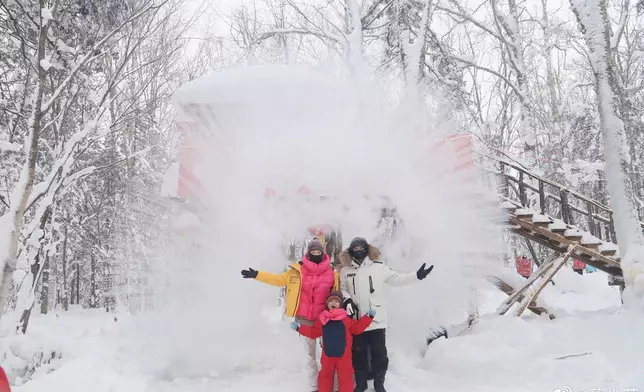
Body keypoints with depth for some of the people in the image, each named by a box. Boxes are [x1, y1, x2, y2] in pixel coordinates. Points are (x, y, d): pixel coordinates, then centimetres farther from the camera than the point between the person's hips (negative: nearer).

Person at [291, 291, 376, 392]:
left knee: (345, 376, 5)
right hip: (327, 354, 2)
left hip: (343, 354, -2)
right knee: (325, 375, 14)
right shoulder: (322, 318, 3)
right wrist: (300, 327, 3)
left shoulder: (346, 318, -2)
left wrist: (368, 317, -12)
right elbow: (313, 332, 8)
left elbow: (357, 328, -5)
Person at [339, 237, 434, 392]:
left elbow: (397, 279, 0)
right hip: (357, 320, 1)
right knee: (358, 354, 12)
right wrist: (347, 300, -9)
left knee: (379, 354, 8)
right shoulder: (345, 270, 4)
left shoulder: (378, 267, -2)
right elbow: (342, 288, 10)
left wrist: (417, 275, -9)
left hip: (377, 319, -1)